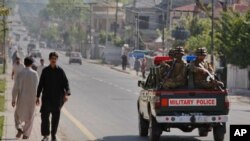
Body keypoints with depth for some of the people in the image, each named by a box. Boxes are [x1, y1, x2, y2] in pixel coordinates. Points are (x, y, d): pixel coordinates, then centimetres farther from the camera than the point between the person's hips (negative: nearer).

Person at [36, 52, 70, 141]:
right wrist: (38, 96, 5)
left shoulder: (60, 71, -1)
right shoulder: (45, 70, 3)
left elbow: (65, 83, -3)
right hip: (47, 98, 0)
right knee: (45, 117, -4)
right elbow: (41, 84, 7)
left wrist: (66, 93, -19)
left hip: (57, 98, 0)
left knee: (56, 117, 5)